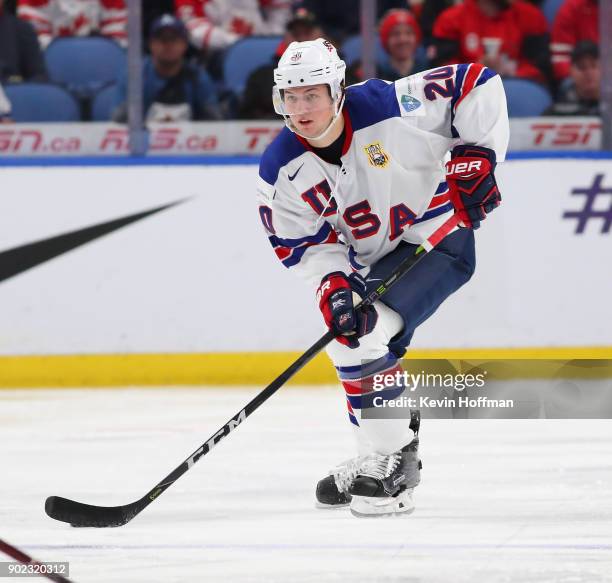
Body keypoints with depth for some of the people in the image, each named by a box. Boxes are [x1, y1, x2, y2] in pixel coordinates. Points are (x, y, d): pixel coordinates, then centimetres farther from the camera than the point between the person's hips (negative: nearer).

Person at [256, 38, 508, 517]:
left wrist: (478, 155, -24)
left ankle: (391, 465, -16)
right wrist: (332, 286, -22)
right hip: (376, 260, 8)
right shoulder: (281, 170, -10)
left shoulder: (388, 107, -26)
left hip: (440, 237, -8)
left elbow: (477, 84, -20)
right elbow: (301, 243, -4)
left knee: (365, 339, -23)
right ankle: (389, 456, 37)